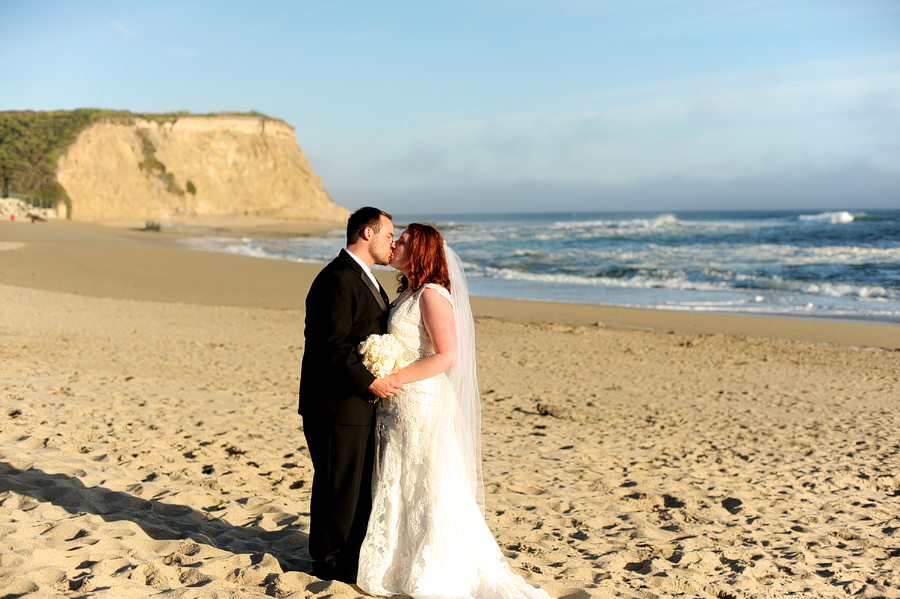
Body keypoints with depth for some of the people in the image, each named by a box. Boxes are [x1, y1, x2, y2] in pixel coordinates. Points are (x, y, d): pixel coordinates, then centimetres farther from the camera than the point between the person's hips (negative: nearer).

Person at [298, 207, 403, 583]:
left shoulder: (363, 278, 16)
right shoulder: (337, 279, -19)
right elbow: (332, 346, -24)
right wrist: (369, 382, -24)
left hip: (358, 405, 10)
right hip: (337, 406, -10)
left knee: (362, 482, 18)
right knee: (338, 485, 3)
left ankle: (353, 553, 32)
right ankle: (329, 560, 19)